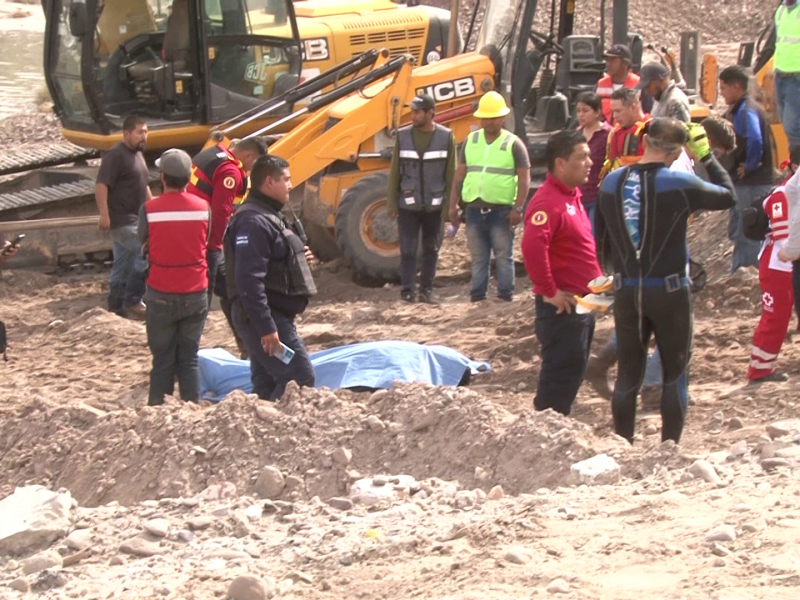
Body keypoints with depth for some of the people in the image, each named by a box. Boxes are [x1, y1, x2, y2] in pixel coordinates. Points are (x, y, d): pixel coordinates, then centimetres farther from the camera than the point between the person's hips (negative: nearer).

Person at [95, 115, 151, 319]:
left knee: (122, 265, 12)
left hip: (134, 219, 9)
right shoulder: (115, 155, -15)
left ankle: (116, 307, 18)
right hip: (122, 221, -9)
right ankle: (132, 302, -7)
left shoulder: (137, 154, 15)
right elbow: (101, 185, -21)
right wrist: (104, 214, -27)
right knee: (147, 254, -14)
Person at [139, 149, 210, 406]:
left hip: (161, 295, -2)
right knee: (189, 358, 10)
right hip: (195, 294, 2)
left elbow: (143, 243, -1)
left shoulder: (149, 209, -12)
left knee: (162, 359, 8)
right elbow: (205, 244, 5)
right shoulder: (203, 207, -5)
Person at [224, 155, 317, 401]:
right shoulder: (253, 222, -18)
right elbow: (249, 281, -26)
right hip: (263, 317, -11)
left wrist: (299, 259, 9)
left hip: (274, 316, 11)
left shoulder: (270, 216, 17)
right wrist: (266, 327, -28)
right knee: (301, 378, -13)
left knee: (267, 385, 12)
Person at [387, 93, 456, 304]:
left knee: (431, 248, 8)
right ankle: (408, 290, 8)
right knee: (408, 249, 0)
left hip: (434, 205, 0)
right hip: (408, 205, 0)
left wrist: (449, 205, -4)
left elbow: (451, 174, 0)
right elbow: (394, 172, 3)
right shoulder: (403, 136, -1)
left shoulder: (446, 137, -3)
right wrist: (391, 204, 0)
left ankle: (427, 290, 17)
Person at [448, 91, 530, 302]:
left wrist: (518, 208, -13)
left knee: (504, 256, -1)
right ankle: (477, 296, 14)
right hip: (474, 209, 4)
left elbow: (524, 178, -4)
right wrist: (453, 204, 8)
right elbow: (459, 174, 13)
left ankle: (506, 296, 3)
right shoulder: (470, 141, 11)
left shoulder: (513, 144, -1)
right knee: (478, 257, 9)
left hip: (501, 210, -4)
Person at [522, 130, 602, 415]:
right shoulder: (548, 202, -21)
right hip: (562, 306, -10)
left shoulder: (572, 195, 13)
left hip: (582, 302, 10)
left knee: (573, 372, 16)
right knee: (561, 374, -6)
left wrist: (597, 280, 17)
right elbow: (532, 248, -34)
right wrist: (550, 292, -27)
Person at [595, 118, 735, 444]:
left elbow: (601, 242, 9)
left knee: (628, 375, 11)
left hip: (625, 291, 4)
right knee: (674, 374, 9)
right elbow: (728, 195, 1)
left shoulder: (611, 183, -1)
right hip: (669, 291, -4)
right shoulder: (679, 184, -15)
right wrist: (707, 157, 10)